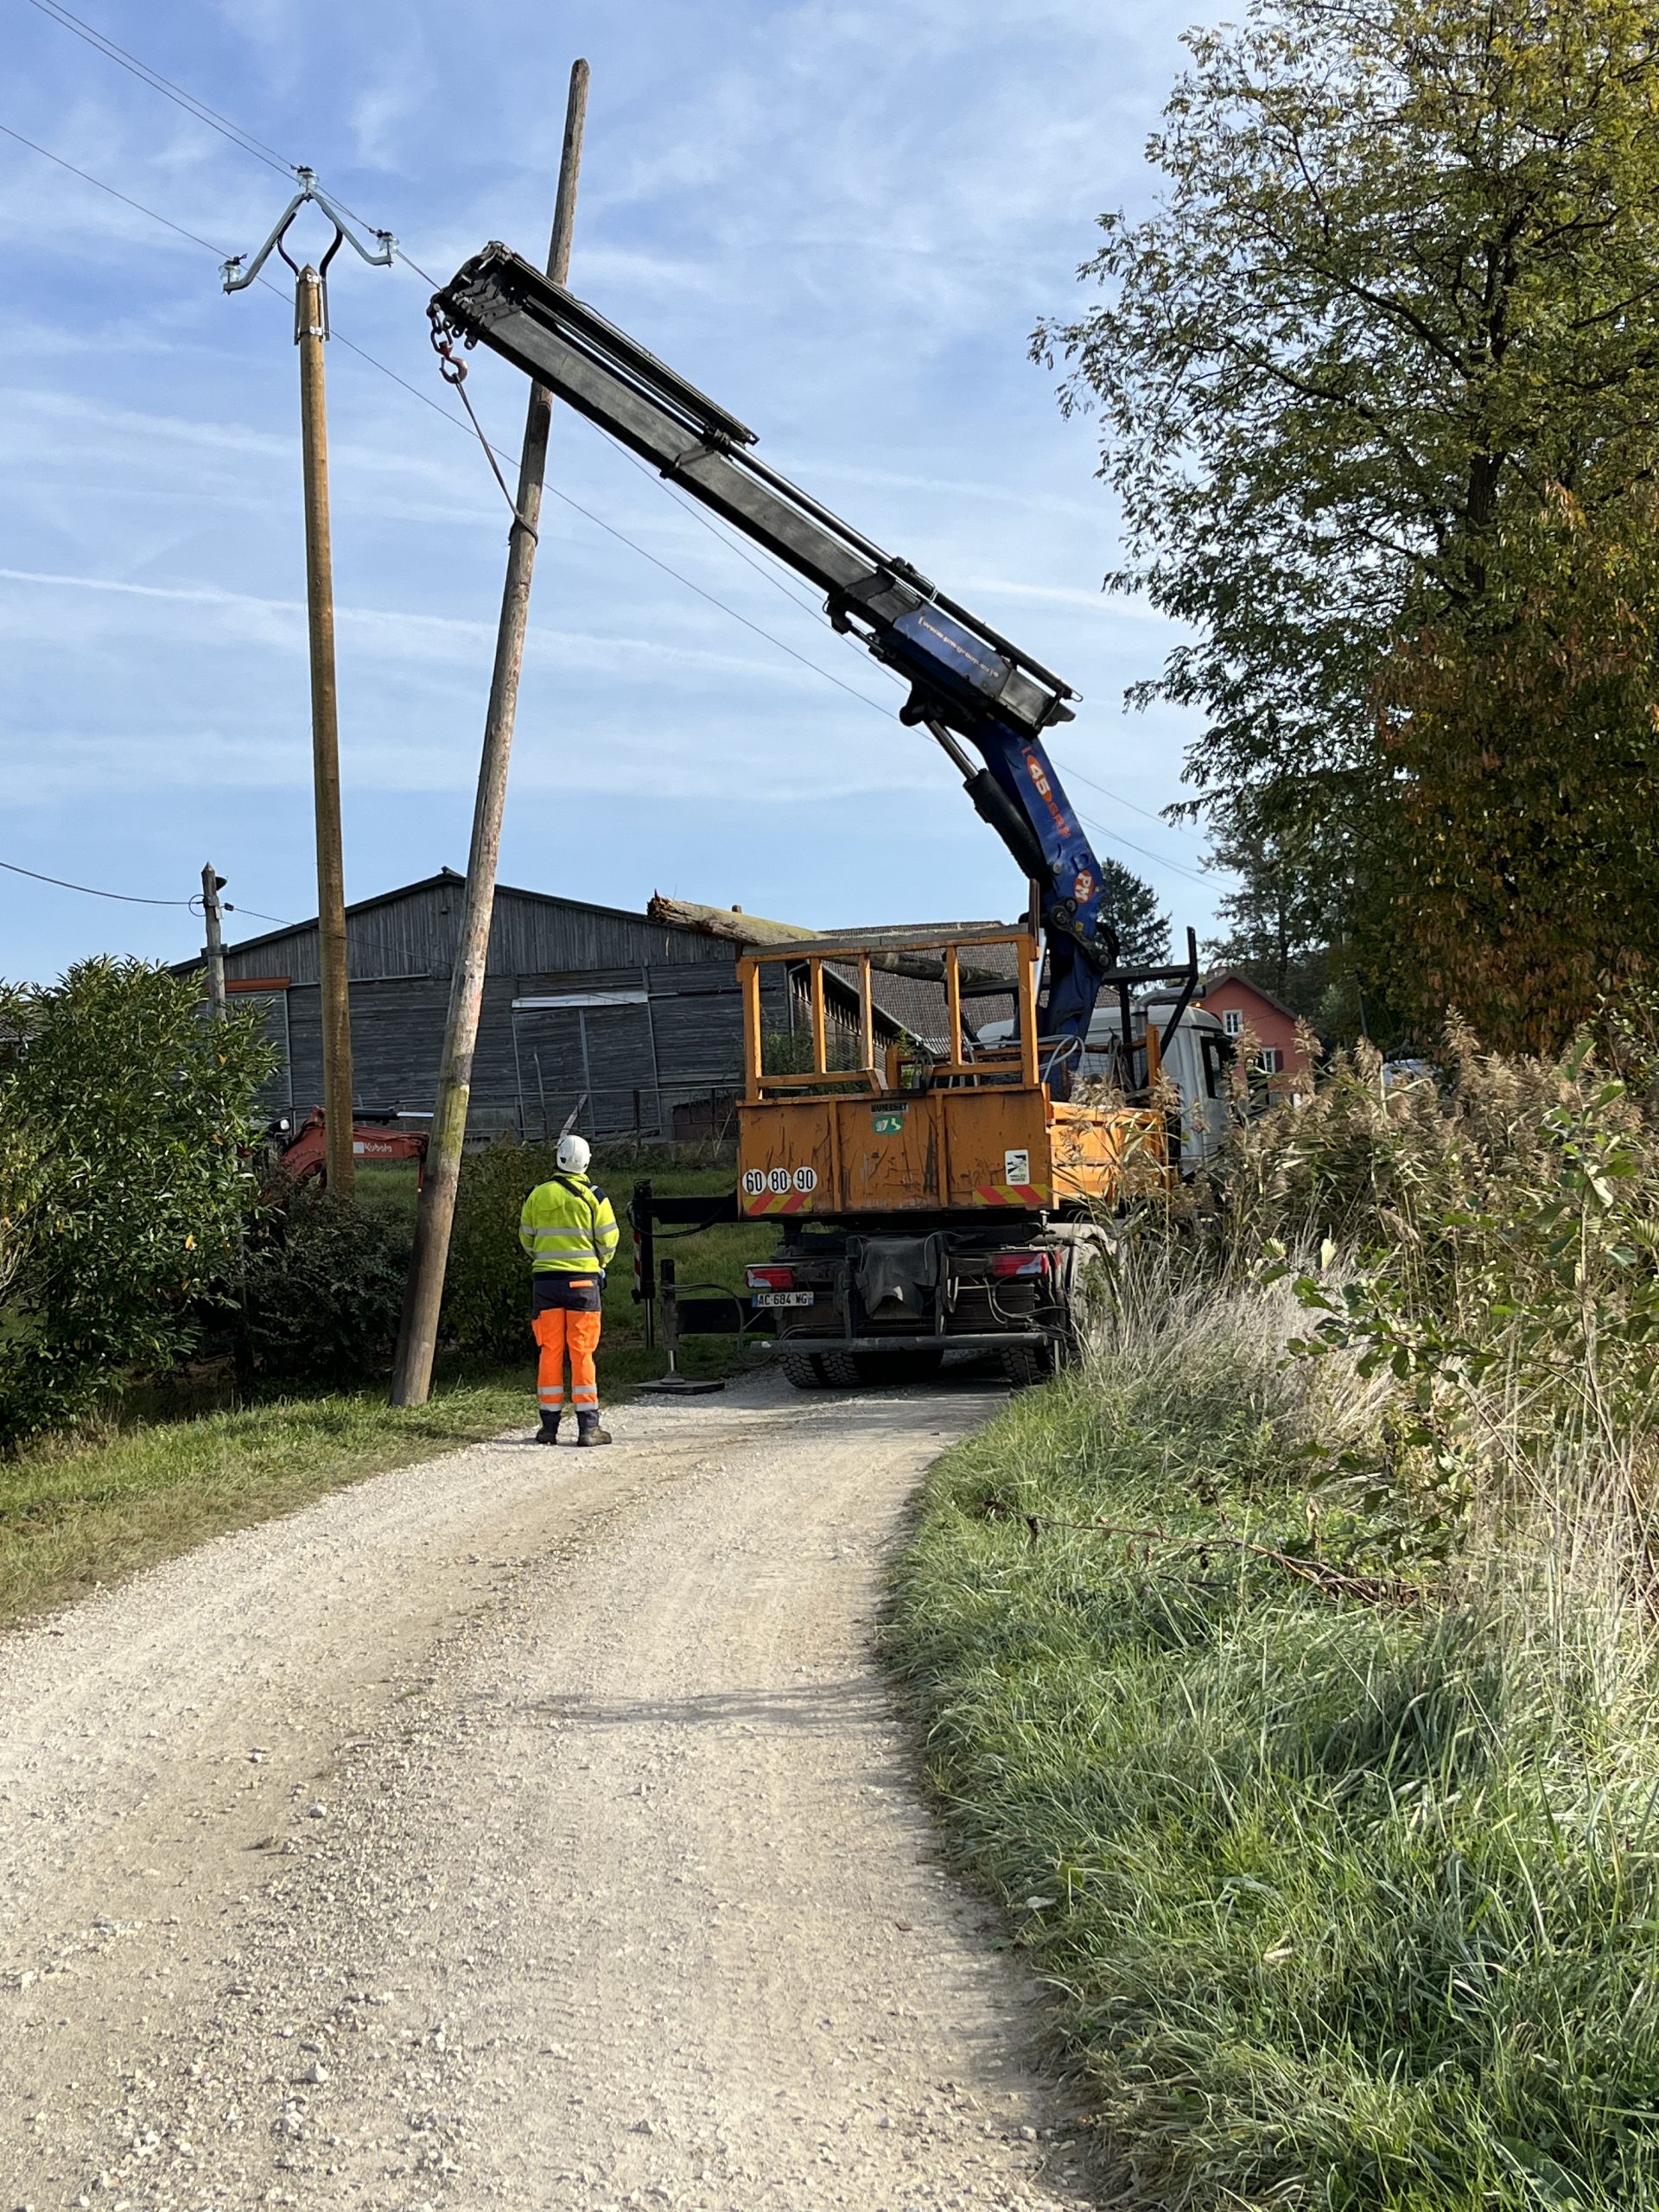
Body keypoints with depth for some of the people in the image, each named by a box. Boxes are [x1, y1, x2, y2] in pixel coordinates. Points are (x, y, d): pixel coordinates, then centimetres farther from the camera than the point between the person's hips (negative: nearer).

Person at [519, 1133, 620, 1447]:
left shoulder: (537, 1195, 3)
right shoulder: (593, 1196, -5)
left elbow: (526, 1238, 12)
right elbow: (609, 1239, 0)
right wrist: (599, 1263, 20)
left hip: (545, 1280, 2)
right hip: (583, 1280, -2)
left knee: (550, 1352, 7)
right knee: (582, 1352, 1)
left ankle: (549, 1425, 9)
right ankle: (588, 1426, -1)